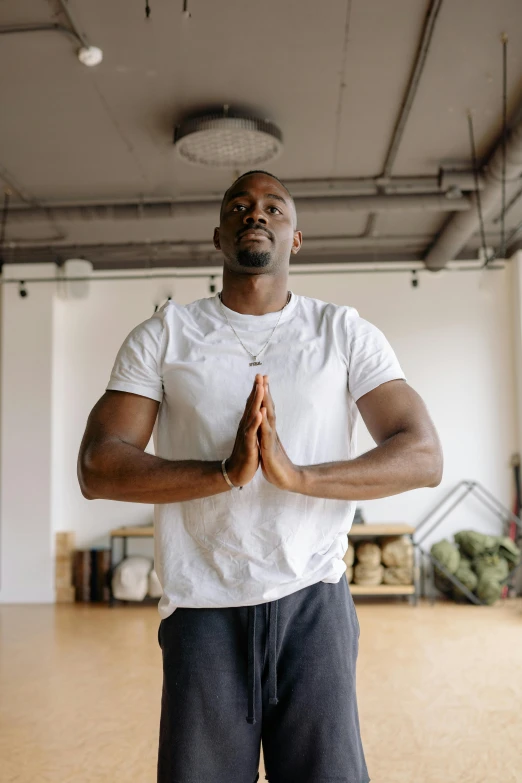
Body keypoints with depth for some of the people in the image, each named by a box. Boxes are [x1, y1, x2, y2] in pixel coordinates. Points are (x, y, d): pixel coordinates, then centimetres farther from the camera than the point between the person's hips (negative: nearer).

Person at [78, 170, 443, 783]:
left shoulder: (346, 334, 5)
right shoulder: (163, 336, 4)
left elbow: (423, 456, -5)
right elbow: (96, 469, -5)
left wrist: (298, 475, -21)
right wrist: (226, 472, -20)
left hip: (313, 601, 0)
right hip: (202, 610, 0)